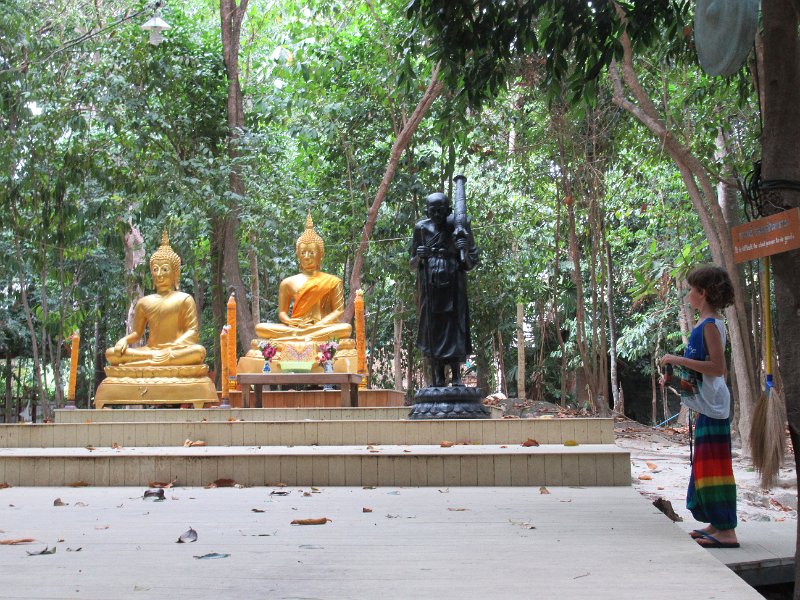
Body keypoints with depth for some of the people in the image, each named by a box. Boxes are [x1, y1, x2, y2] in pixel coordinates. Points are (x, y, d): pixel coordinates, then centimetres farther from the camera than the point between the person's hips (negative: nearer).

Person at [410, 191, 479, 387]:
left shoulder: (457, 225, 2)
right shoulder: (422, 228, 6)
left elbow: (470, 264, 4)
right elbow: (413, 266, 12)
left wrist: (465, 251, -16)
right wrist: (419, 256, -9)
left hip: (453, 283, -1)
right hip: (430, 285, 1)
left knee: (455, 325, -8)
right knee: (432, 328, -2)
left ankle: (456, 376, -8)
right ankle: (437, 379, -1)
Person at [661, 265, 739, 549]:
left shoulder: (711, 325, -14)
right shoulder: (706, 325, 15)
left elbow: (718, 367, -22)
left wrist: (679, 360, -21)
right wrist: (679, 371, 16)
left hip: (712, 405, -10)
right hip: (707, 404, 10)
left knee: (713, 462, -11)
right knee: (705, 462, 14)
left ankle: (727, 531, -10)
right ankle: (718, 524, 21)